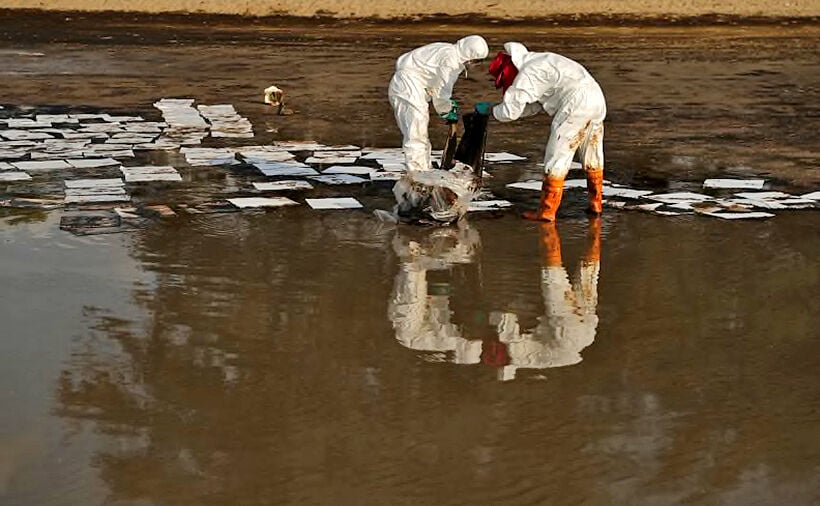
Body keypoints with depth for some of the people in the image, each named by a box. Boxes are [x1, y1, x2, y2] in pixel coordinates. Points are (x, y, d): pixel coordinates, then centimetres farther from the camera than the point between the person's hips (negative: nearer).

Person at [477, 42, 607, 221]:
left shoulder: (526, 75, -6)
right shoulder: (539, 63, 24)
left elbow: (510, 111, -6)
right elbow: (534, 106, 28)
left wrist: (488, 109, 12)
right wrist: (499, 108, 24)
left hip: (577, 104, -10)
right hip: (597, 98, 10)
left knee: (556, 157, -3)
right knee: (592, 155, 20)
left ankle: (546, 211, 0)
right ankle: (595, 204, 30)